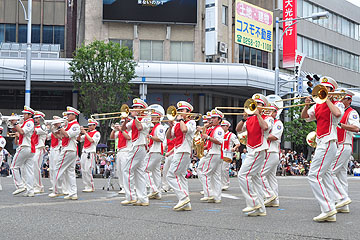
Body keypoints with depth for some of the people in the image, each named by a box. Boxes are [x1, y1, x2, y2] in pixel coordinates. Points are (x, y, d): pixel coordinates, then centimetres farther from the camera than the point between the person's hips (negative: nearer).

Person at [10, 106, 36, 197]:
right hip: (30, 149, 9)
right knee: (28, 170, 4)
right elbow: (19, 131, 26)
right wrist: (13, 123, 13)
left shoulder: (30, 122, -9)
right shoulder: (26, 123, 22)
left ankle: (20, 186, -6)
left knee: (14, 167, -2)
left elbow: (22, 132, -21)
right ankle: (30, 191, 1)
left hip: (24, 148, -9)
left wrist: (15, 123, -13)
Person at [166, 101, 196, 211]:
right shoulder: (177, 124, 18)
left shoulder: (191, 122, -4)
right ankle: (186, 204, 7)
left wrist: (181, 119, -10)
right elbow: (168, 137, 16)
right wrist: (171, 126, 1)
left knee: (171, 175, -13)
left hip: (184, 152, -9)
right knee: (180, 176, 6)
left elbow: (184, 130, -26)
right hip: (178, 152, 9)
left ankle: (183, 197, -15)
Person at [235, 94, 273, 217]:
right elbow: (238, 129, 10)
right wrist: (244, 118, -5)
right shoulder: (250, 119, 16)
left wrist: (258, 114, -15)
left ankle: (253, 203, -11)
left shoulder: (267, 118, -3)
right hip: (251, 151, 8)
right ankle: (260, 209, 10)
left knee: (243, 175, -15)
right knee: (255, 178, 7)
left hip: (259, 151, -8)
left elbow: (265, 127, -25)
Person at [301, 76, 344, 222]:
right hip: (321, 143, 8)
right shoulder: (318, 106, 18)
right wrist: (307, 105, -6)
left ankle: (328, 209, -16)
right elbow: (304, 116, 12)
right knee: (325, 177, 6)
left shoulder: (337, 104, -2)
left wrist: (327, 99, -14)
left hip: (328, 143, -8)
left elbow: (337, 113, -24)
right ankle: (330, 214, 7)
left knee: (314, 176, -15)